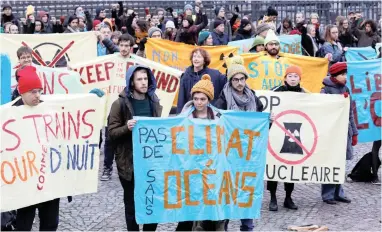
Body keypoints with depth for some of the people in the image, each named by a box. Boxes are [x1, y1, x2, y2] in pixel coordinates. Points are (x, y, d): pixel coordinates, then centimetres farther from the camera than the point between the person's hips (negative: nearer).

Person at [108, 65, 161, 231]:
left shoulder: (154, 101, 9)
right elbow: (112, 132, -7)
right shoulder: (120, 104, -5)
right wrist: (126, 128, -24)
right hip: (130, 163, -4)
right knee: (132, 205, 5)